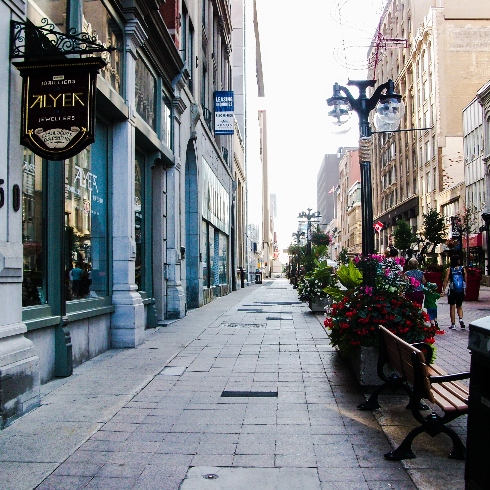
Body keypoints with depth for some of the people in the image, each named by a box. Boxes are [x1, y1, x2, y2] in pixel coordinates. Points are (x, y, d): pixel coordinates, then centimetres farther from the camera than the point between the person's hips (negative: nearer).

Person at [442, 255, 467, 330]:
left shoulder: (449, 269, -6)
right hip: (461, 291, 2)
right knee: (459, 306, 17)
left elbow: (446, 280, -11)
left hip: (452, 291, -2)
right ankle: (461, 319, -6)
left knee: (452, 307, 7)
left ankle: (453, 324, 9)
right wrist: (465, 290, 12)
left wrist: (443, 291, -9)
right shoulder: (463, 269, -1)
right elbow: (465, 280, 2)